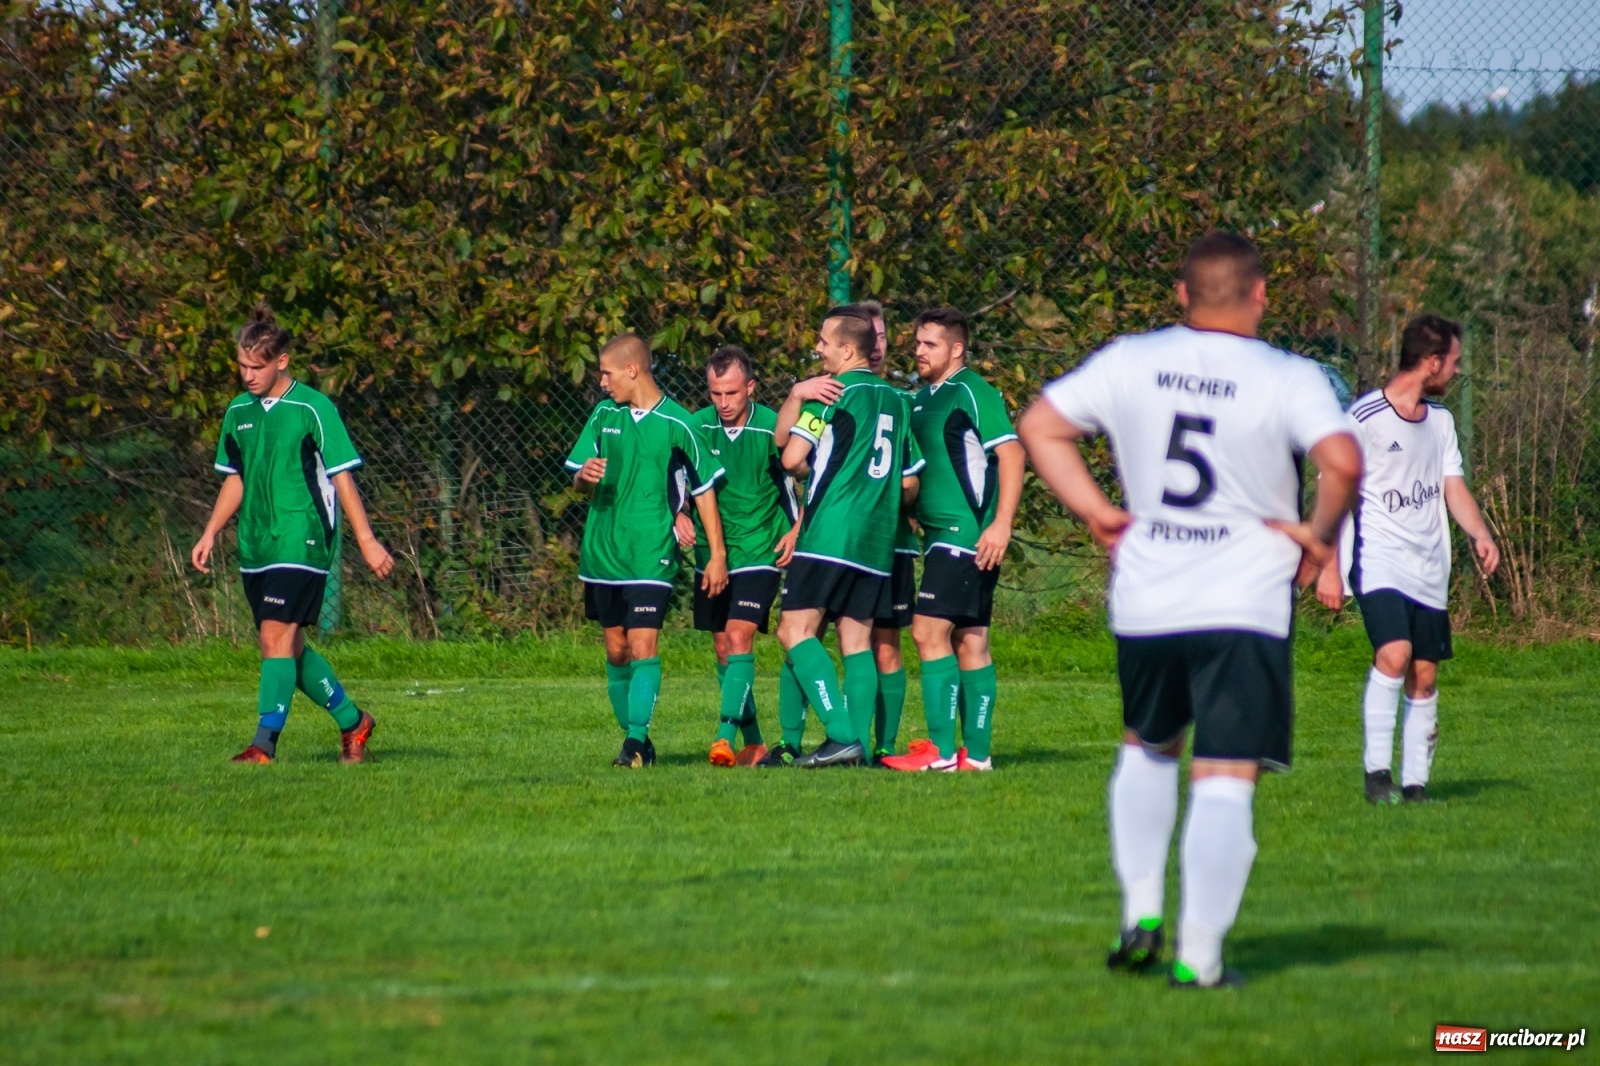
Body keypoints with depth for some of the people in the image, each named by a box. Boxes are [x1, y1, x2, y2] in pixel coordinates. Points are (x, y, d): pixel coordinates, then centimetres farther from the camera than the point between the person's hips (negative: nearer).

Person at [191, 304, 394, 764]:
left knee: (276, 637, -16)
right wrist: (210, 533, 11)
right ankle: (353, 722, 27)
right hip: (255, 548, 7)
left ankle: (265, 743, -18)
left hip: (301, 541, -7)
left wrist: (365, 540, -8)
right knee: (289, 645, 10)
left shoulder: (313, 408, -8)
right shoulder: (239, 412, 10)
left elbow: (341, 476, -7)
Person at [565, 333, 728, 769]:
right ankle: (633, 737, 19)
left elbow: (704, 490, 1)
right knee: (616, 650, 9)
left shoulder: (677, 425, -5)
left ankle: (636, 739, -17)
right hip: (602, 552, 5)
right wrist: (584, 476, -14)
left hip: (651, 557, -5)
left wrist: (717, 555, -1)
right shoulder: (604, 415, 8)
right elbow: (578, 478, 11)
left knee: (643, 647, -14)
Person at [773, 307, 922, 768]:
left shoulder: (832, 393, -6)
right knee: (857, 640, 8)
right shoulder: (896, 399, 15)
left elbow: (792, 457, -11)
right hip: (878, 540, 7)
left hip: (829, 534, -7)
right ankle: (859, 744, 0)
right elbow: (910, 484, 18)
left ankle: (842, 735, -20)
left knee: (795, 631, -8)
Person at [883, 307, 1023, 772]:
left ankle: (941, 750, -13)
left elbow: (1012, 453, -16)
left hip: (968, 534, -9)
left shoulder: (972, 392, -9)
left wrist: (1002, 524, -21)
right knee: (969, 641, 9)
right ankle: (976, 753, 10)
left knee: (929, 630, -13)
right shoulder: (923, 398, 17)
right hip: (942, 536, 9)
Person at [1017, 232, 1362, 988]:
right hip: (1244, 609, -4)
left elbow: (1038, 427, 10)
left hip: (1144, 604, 4)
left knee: (1148, 747, 26)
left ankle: (1140, 913, 19)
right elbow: (1343, 462, -23)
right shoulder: (1289, 380, -8)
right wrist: (1319, 534, -7)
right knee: (1225, 780, -2)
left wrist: (1095, 511, 11)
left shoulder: (1128, 363, 4)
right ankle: (1198, 955, -7)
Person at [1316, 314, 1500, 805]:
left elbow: (1454, 487, 13)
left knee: (1425, 676, 5)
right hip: (1378, 560, -7)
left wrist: (1479, 534, -7)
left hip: (1429, 570, 7)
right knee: (1393, 654, -24)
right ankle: (1377, 771, -18)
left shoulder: (1441, 420, 13)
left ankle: (1415, 782, 12)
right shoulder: (1364, 418, -8)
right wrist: (1329, 567, -11)